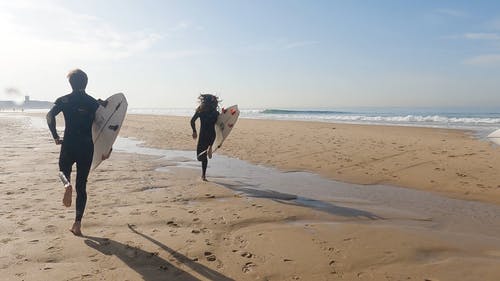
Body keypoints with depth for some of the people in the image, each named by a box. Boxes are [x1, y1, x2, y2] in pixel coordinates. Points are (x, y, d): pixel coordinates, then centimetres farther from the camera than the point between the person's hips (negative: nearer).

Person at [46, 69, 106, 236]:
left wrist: (55, 137, -7)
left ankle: (67, 185, -10)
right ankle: (77, 223, 5)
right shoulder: (94, 102, 5)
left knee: (64, 170, 27)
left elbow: (50, 115, -12)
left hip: (69, 144, -1)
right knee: (81, 186, 8)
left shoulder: (64, 100, 1)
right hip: (87, 147, 1)